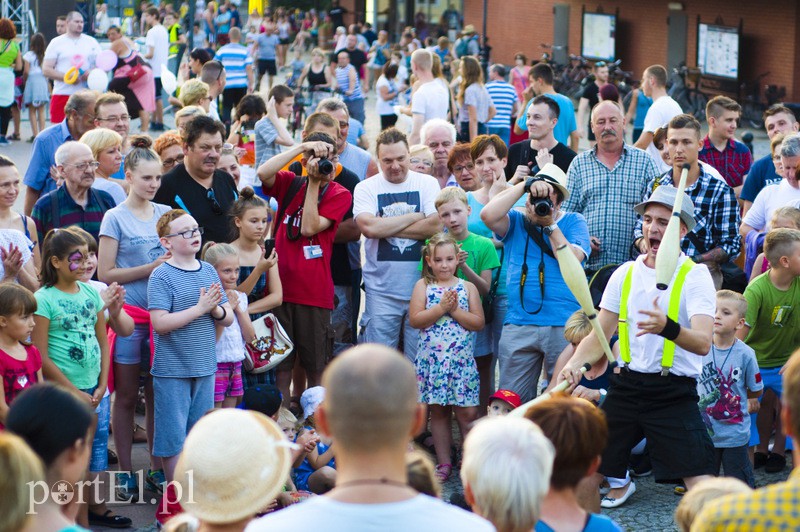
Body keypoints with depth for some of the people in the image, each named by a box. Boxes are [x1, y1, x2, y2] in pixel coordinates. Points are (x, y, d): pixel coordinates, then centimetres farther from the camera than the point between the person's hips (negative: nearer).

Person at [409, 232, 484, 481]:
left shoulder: (467, 287, 5)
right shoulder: (423, 286, 3)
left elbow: (478, 322, -2)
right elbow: (415, 320, -8)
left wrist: (455, 310, -11)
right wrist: (441, 308, -14)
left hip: (462, 360, 0)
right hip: (432, 360, 1)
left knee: (467, 413, -3)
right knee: (438, 412, 8)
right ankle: (444, 463, 16)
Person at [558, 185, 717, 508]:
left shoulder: (695, 276, -7)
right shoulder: (624, 274, 7)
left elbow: (703, 343, -21)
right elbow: (599, 336, 11)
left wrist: (667, 327, -40)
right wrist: (574, 364, -8)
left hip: (674, 393, -4)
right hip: (627, 385, 5)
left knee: (701, 486, -12)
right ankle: (620, 484, 34)